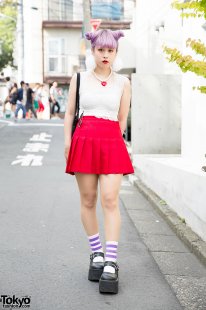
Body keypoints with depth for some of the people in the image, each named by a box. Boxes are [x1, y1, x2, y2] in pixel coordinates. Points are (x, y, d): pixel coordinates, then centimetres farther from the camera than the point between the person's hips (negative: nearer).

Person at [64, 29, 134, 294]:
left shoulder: (123, 83, 9)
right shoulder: (79, 79, 9)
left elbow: (122, 119, 10)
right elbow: (69, 113, 11)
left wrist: (110, 139, 5)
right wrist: (68, 142, 3)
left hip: (112, 143, -1)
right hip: (84, 141, 1)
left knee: (110, 201, -9)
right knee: (88, 200, 3)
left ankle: (111, 264, -8)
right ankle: (96, 253, 18)